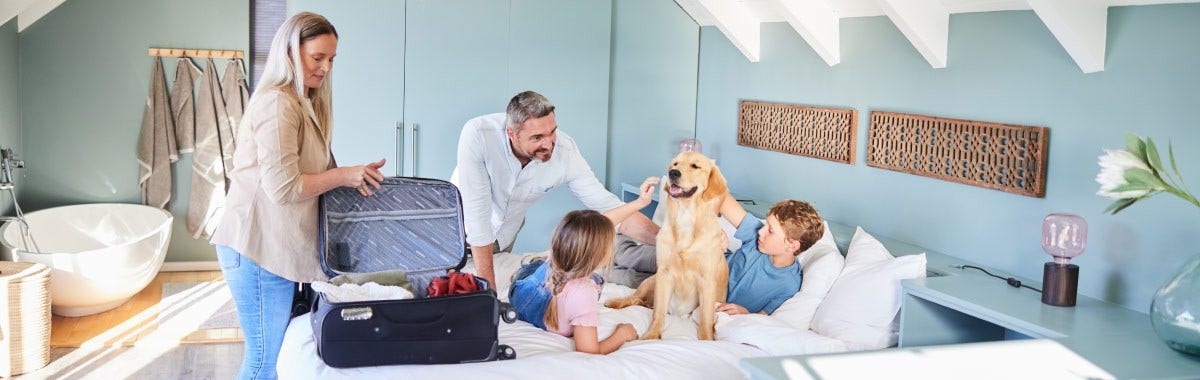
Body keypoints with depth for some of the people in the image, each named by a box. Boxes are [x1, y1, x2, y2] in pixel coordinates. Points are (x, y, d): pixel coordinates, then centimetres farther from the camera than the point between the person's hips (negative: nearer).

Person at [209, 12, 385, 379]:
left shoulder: (305, 103, 18)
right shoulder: (277, 103, -14)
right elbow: (283, 187, -20)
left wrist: (354, 176, 6)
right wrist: (343, 176, -12)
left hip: (278, 247, 10)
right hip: (259, 249, -10)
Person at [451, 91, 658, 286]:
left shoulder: (565, 151, -30)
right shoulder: (477, 135, -38)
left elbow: (609, 208, -24)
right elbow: (477, 211, -36)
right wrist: (487, 284, -34)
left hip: (504, 234, 2)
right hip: (463, 224, -2)